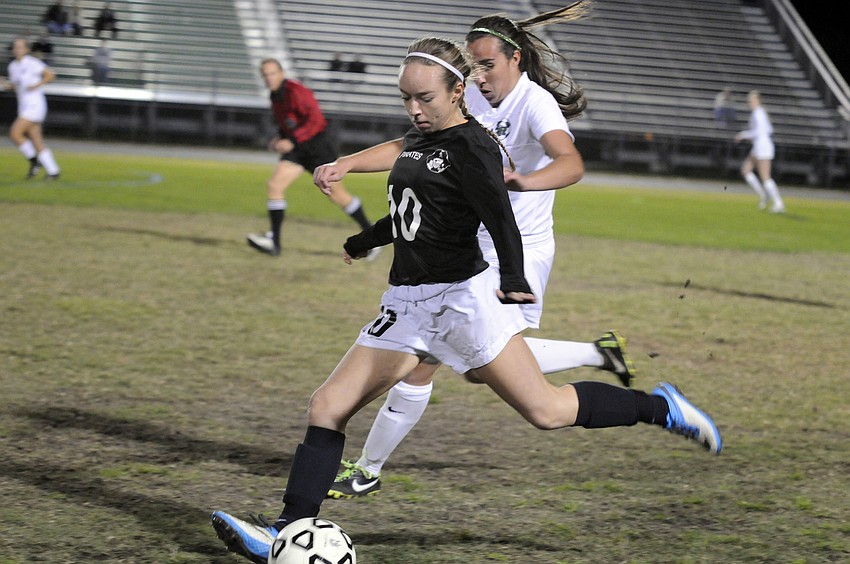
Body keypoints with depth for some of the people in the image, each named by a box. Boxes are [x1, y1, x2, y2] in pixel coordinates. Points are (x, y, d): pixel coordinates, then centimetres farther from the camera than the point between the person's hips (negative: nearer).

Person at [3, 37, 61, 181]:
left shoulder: (32, 63, -10)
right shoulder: (13, 66, 13)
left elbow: (50, 75, -9)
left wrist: (37, 85, -19)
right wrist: (9, 85, 3)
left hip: (35, 105, -8)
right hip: (24, 107, 8)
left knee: (15, 134, -15)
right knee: (37, 142, 5)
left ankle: (34, 160, 0)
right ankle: (53, 171, 8)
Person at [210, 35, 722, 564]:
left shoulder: (472, 147, -11)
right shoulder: (419, 139, 13)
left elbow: (501, 218, -25)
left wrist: (512, 278, -44)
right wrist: (366, 240, 47)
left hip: (463, 296, -8)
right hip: (408, 303, 8)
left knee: (546, 410, -8)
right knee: (328, 408, -2)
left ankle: (661, 407, 12)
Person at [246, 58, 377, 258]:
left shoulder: (296, 91, -20)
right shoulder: (275, 96, 7)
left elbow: (316, 120, -26)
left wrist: (291, 141, -28)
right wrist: (279, 138, 5)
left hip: (317, 146, -7)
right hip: (296, 149, 7)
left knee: (337, 194, 2)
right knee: (274, 185, -9)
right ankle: (274, 242, -9)